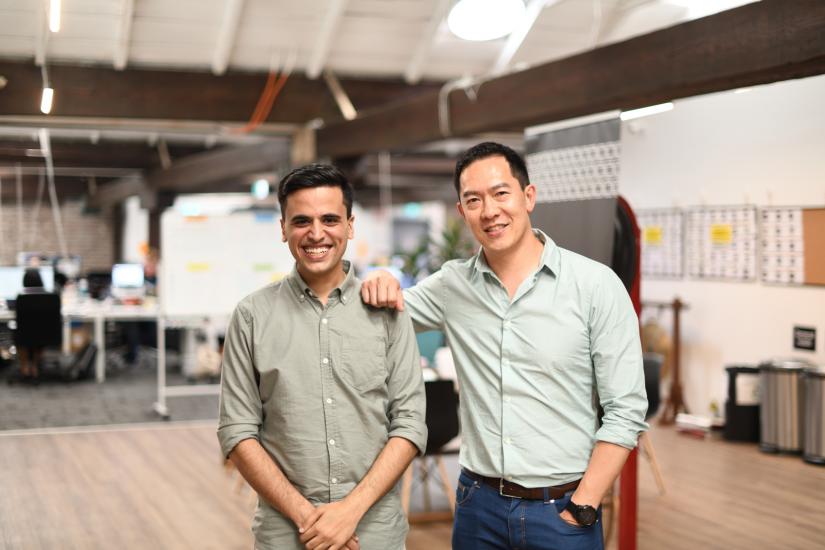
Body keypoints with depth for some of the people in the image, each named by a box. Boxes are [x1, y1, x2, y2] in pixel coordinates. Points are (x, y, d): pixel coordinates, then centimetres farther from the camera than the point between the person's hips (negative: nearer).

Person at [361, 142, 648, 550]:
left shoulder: (596, 285, -8)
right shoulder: (453, 285, 1)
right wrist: (379, 285, -8)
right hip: (477, 504, 3)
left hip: (562, 510, -3)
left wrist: (581, 509, -12)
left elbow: (625, 411, -7)